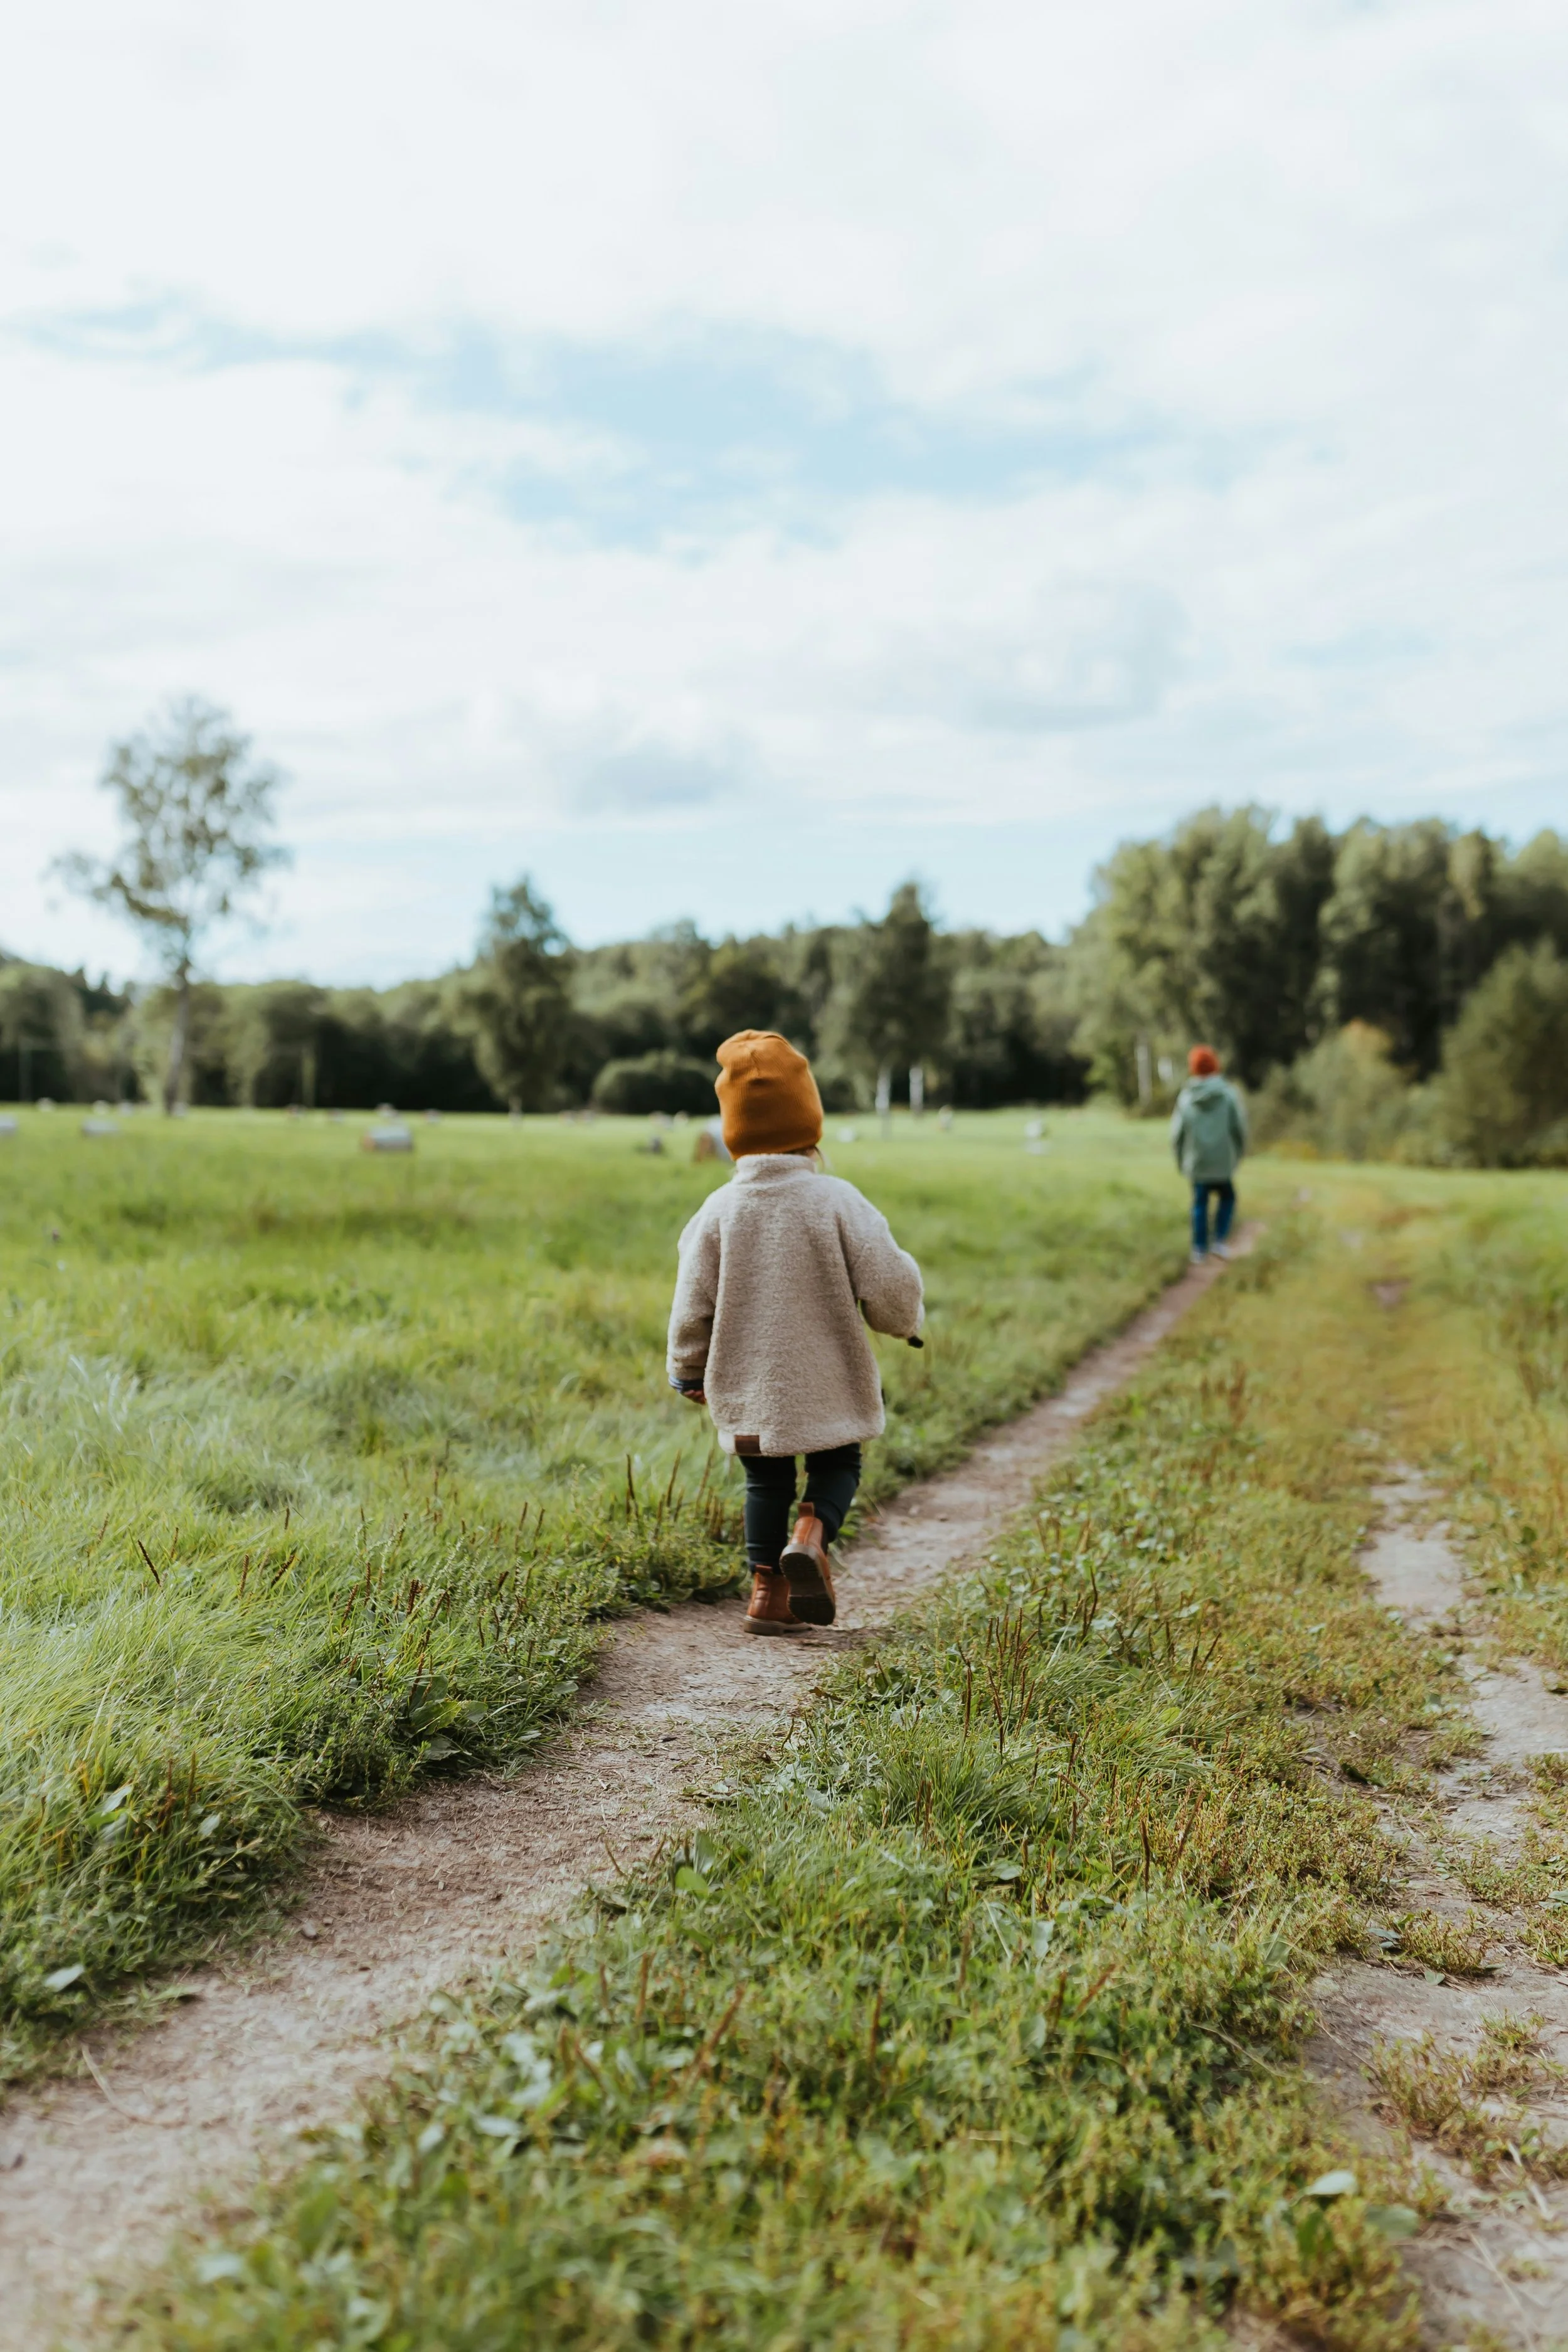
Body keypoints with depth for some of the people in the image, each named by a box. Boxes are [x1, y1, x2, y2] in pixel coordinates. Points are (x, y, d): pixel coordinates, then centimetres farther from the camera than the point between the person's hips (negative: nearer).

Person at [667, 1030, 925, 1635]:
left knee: (766, 1482, 16)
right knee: (838, 1465, 17)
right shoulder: (835, 1200, -11)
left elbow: (693, 1305, -1)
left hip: (747, 1386, 2)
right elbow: (887, 1284, -11)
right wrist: (905, 1319, 13)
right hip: (827, 1379, -2)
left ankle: (768, 1590, 16)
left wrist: (689, 1374, 15)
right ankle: (811, 1535, -10)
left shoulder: (719, 1209, -5)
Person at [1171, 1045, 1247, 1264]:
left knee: (1200, 1203, 12)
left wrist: (1181, 1161, 13)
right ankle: (1221, 1242, 7)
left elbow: (1177, 1133, -1)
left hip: (1197, 1162, 1)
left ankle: (1199, 1250, 10)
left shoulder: (1186, 1097, -3)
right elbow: (1240, 1128, -6)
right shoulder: (1228, 1093, -7)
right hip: (1223, 1161, -1)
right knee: (1227, 1198, 19)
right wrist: (1238, 1155, 10)